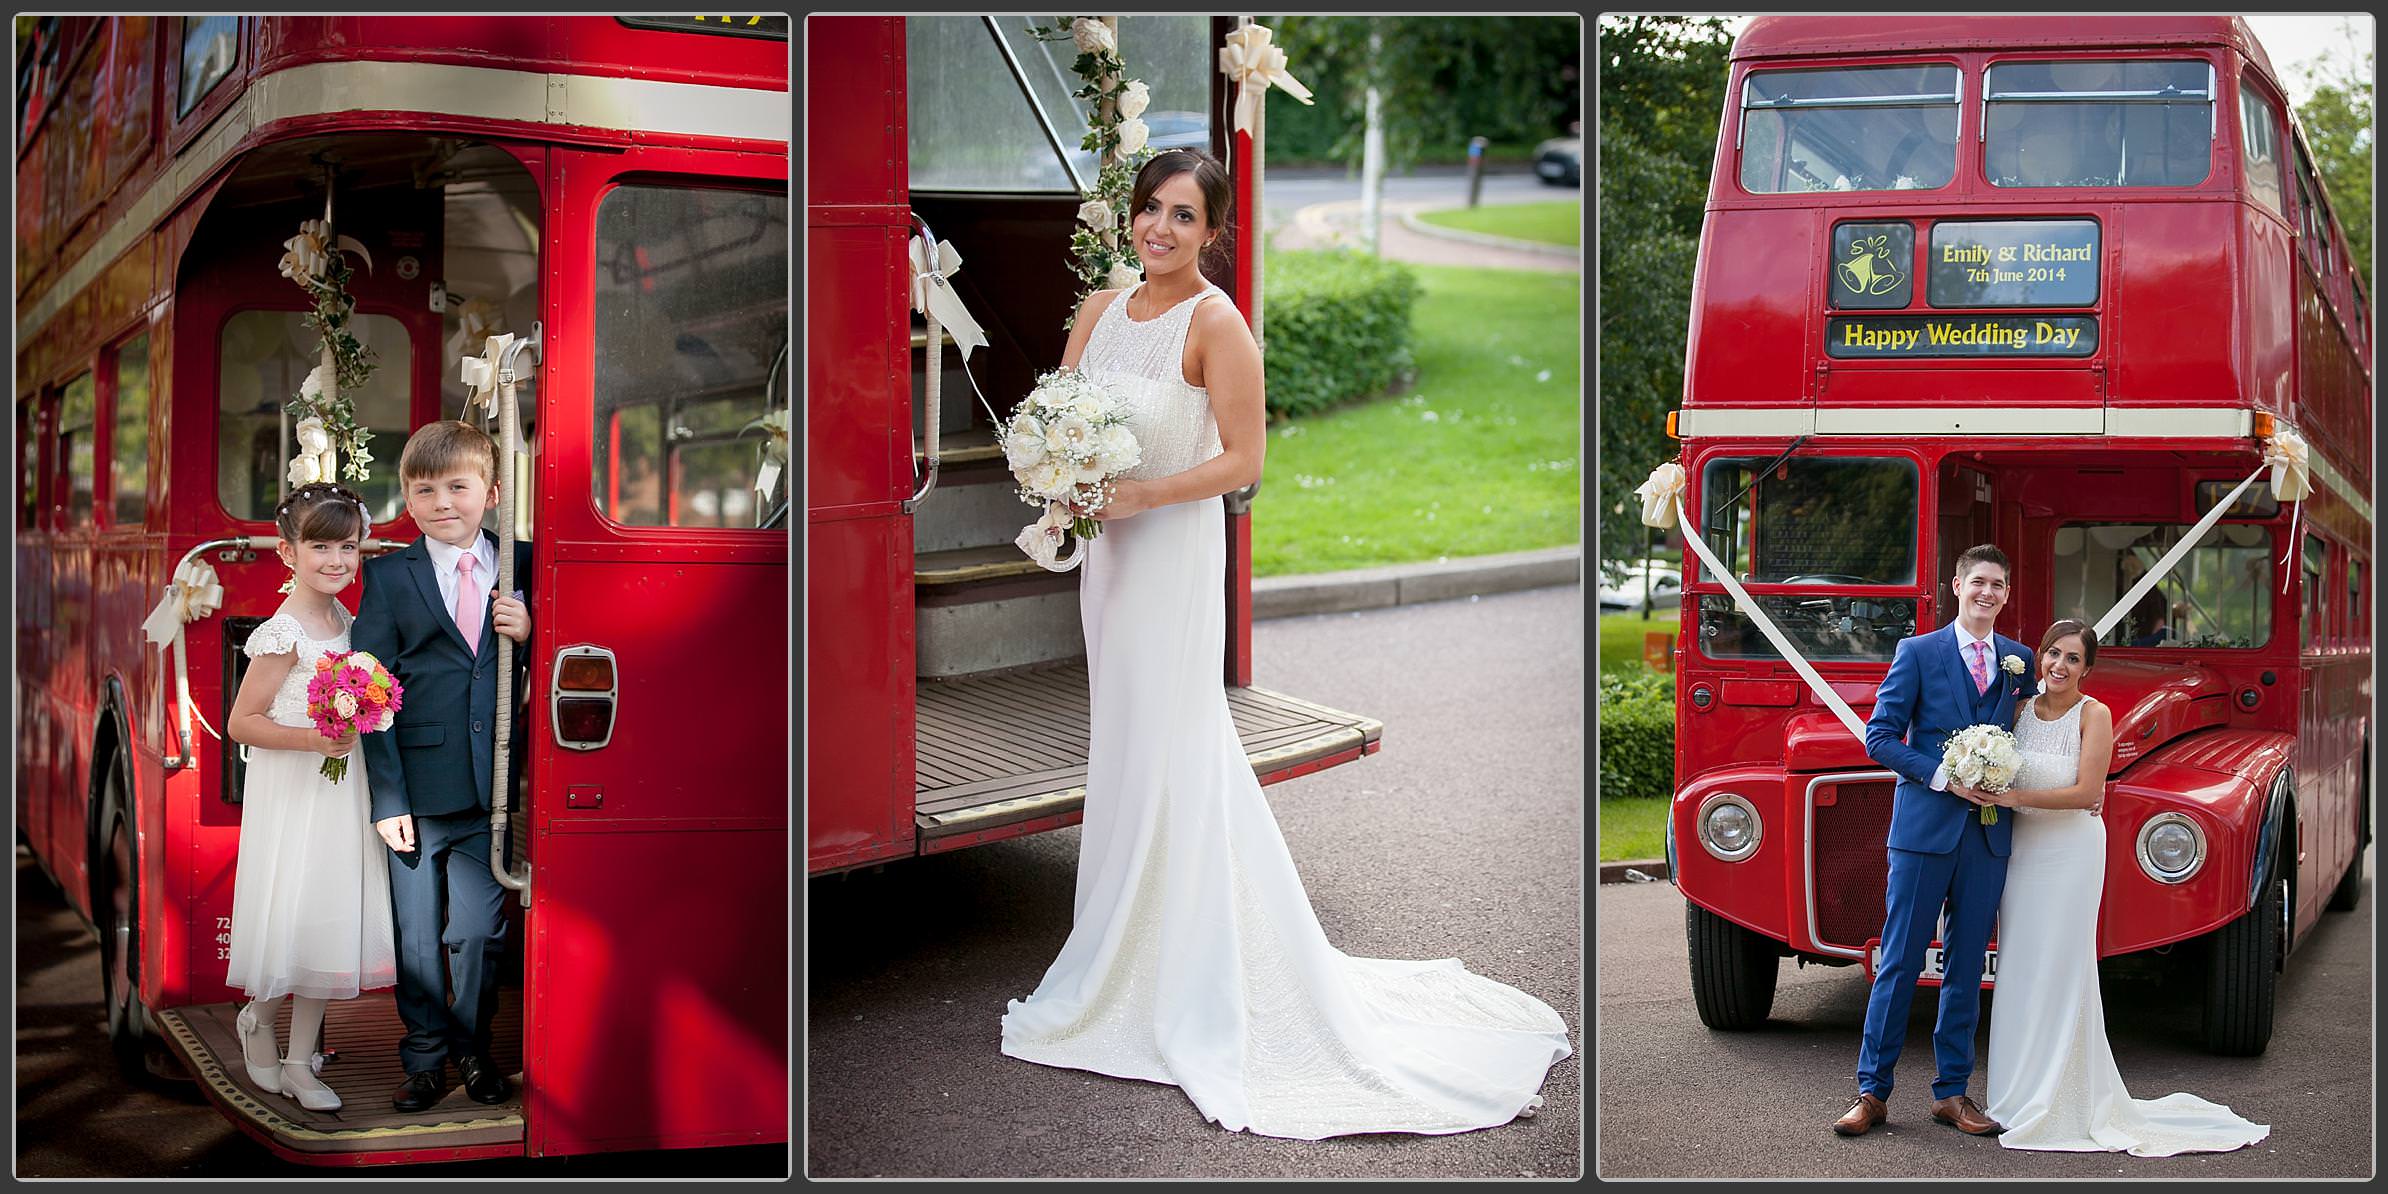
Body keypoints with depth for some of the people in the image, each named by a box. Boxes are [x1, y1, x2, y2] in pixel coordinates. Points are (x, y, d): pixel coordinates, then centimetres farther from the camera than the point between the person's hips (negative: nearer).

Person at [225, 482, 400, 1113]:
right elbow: (241, 723, -16)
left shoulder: (348, 623, 8)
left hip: (340, 795, 7)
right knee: (291, 913, -3)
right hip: (291, 796, -7)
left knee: (330, 918, 9)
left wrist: (367, 723, 5)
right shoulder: (283, 635, -16)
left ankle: (299, 1062, 20)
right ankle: (259, 1016, 27)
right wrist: (312, 739, -25)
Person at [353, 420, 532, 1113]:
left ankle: (472, 1049, 26)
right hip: (417, 792, -1)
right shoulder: (388, 578, 1)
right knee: (417, 939, 8)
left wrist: (530, 634, -12)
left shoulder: (524, 568, 5)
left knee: (478, 932, 6)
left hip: (491, 791, 1)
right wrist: (387, 799, -9)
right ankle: (425, 1059, 23)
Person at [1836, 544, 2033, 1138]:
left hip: (1989, 833, 3)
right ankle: (1872, 1092, 2)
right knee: (1900, 961, -2)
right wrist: (1944, 777, -13)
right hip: (1924, 827, -3)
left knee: (1966, 966, 7)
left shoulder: (2019, 660, 12)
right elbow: (1880, 737, -3)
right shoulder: (1917, 653, 1)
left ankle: (1952, 1092, 14)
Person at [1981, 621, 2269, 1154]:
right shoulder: (2021, 708, 7)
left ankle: (2061, 1105, 2)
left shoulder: (2094, 715, -7)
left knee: (2059, 971, -4)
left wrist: (2018, 797, -20)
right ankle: (2021, 1095, 12)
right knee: (2018, 969, 5)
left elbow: (2086, 791, -14)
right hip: (2020, 850, 5)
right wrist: (1987, 789, -5)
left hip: (2070, 851, -5)